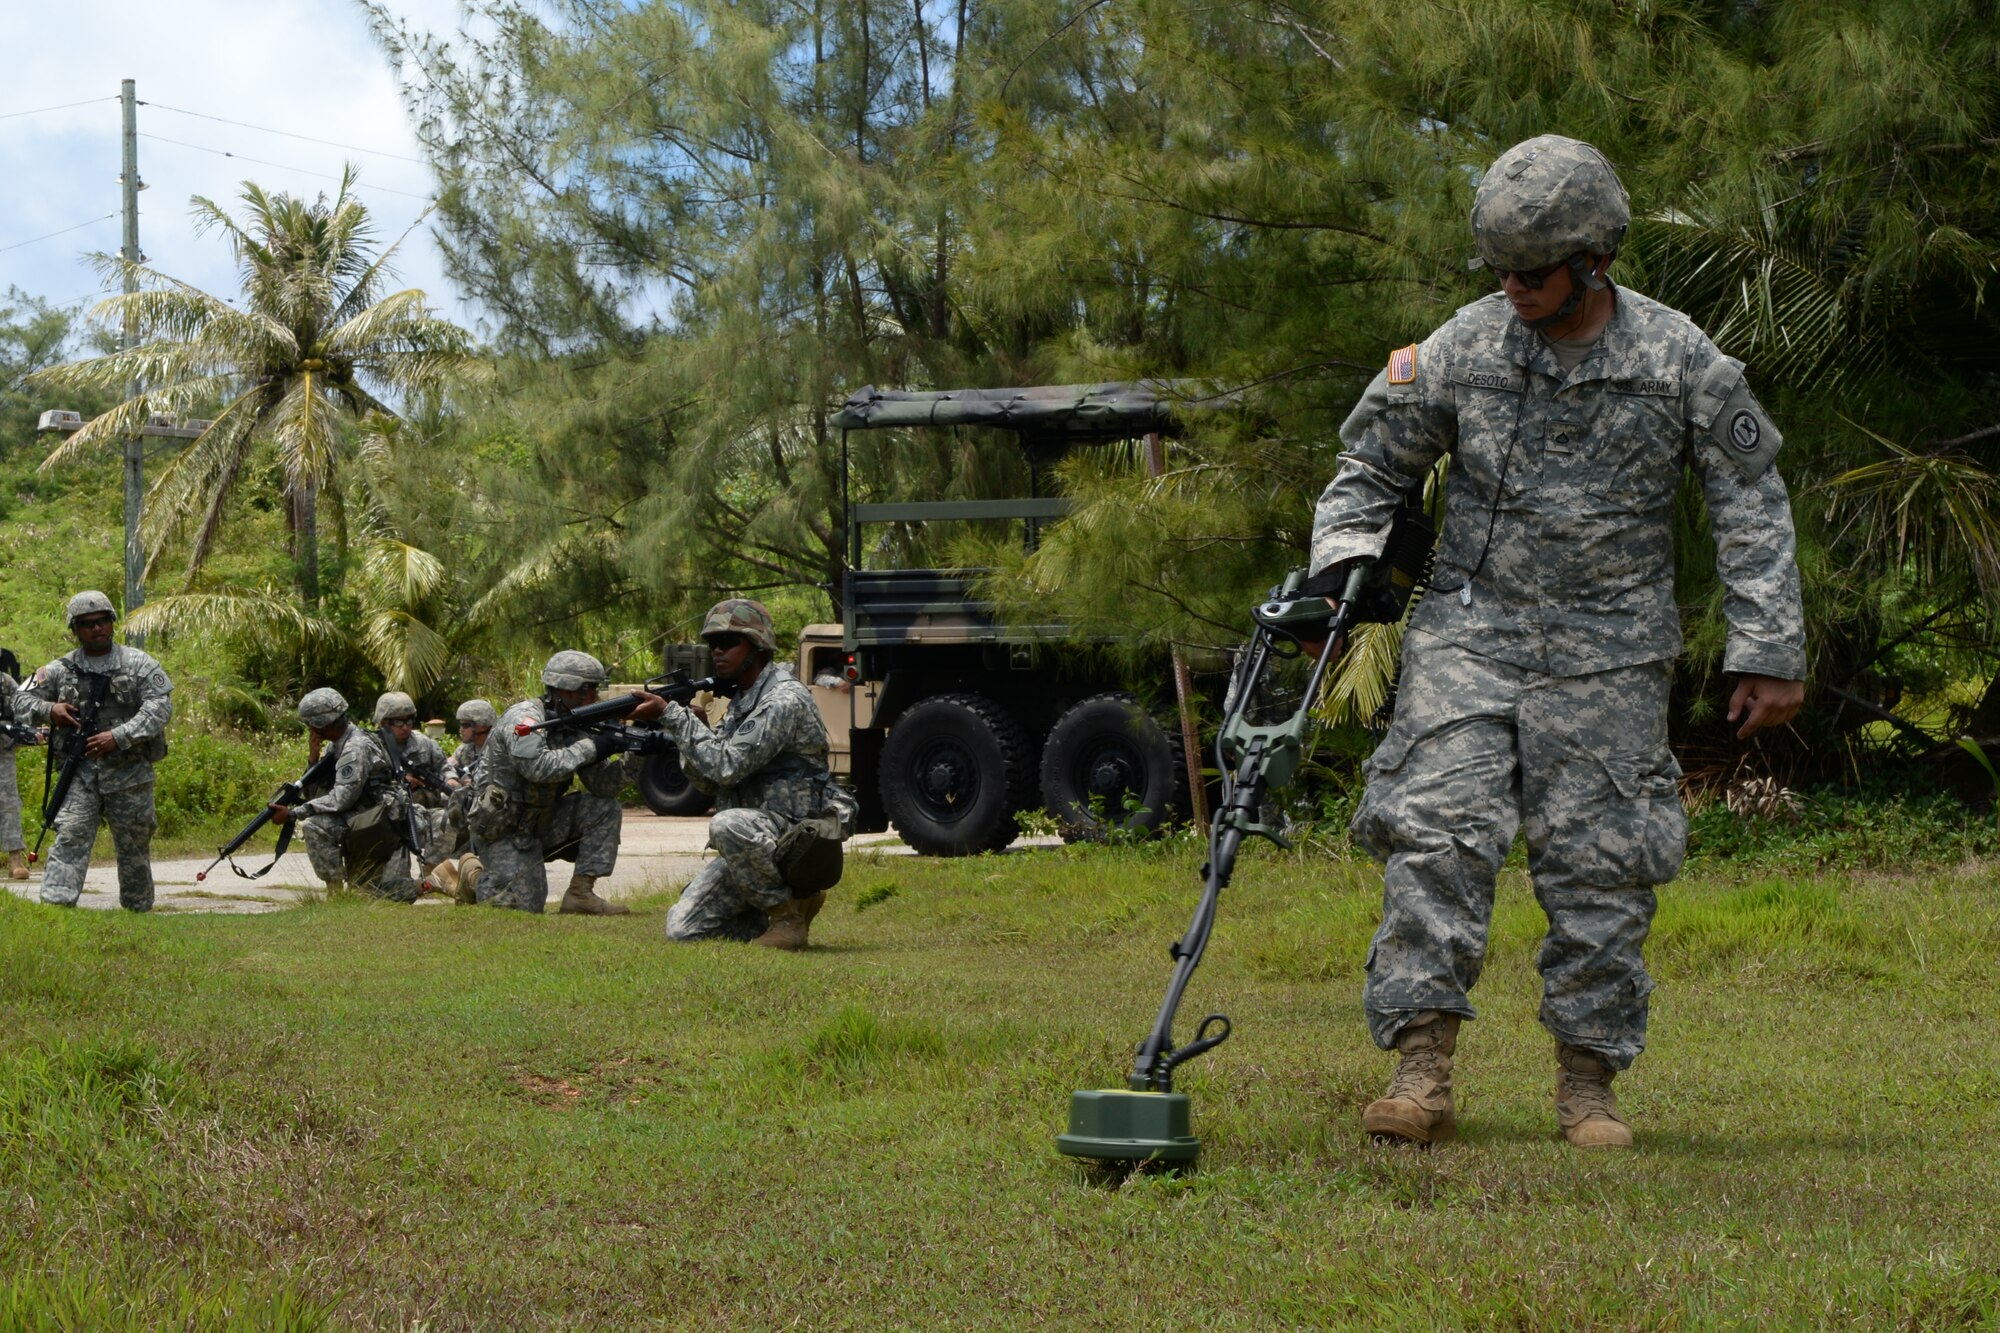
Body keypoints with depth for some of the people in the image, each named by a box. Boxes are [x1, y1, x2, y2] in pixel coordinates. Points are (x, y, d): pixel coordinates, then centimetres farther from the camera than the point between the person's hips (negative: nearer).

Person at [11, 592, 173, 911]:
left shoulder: (138, 664, -1)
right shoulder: (61, 670, 5)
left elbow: (160, 707, -11)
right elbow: (22, 701, 8)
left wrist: (118, 736, -22)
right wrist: (50, 710, -15)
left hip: (129, 771, -1)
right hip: (81, 770, 1)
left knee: (134, 846, 9)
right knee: (70, 837, -14)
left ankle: (139, 912, 24)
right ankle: (55, 904, -22)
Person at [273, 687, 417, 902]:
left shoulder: (356, 749, -18)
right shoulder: (338, 745, 12)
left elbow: (341, 799, -22)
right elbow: (320, 788, 15)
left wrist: (293, 813, -20)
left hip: (384, 825, -10)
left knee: (313, 826, -23)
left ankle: (336, 891, -16)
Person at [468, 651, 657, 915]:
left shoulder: (574, 728, 4)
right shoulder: (524, 717, -19)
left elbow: (603, 784, -2)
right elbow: (539, 767, -36)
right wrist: (589, 748, -29)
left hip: (542, 822, 7)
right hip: (503, 830, -7)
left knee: (604, 808, -10)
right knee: (526, 906, -16)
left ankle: (581, 893, -8)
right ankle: (474, 875, 14)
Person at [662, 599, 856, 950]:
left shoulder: (784, 701, -16)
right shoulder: (741, 699, 14)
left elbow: (726, 766, -23)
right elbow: (704, 777, 11)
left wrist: (675, 717, -18)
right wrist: (692, 721, -7)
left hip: (797, 835, -8)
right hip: (750, 842, 8)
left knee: (728, 825, -40)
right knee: (682, 929, -3)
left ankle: (789, 911, -18)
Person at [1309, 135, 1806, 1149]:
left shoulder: (1679, 361, -4)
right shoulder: (1460, 350, -2)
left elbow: (1752, 507, 2)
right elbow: (1372, 468, 11)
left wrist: (1768, 653, -1)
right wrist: (1340, 566, -6)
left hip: (1607, 655, 0)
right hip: (1471, 636, 1)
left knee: (1600, 865, 1)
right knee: (1437, 835, -14)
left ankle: (1588, 1083, 13)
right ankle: (1422, 1071, -14)